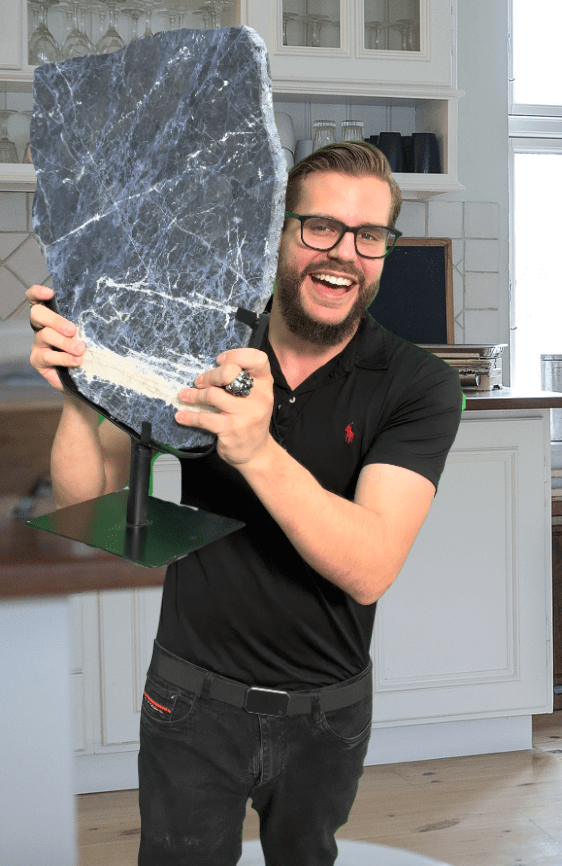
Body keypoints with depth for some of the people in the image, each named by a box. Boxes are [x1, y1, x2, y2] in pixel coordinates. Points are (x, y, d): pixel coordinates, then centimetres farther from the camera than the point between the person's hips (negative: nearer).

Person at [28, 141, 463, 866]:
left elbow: (369, 570, -27)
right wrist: (80, 397, -30)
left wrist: (258, 452, -43)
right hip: (194, 697, 0)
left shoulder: (419, 385, -14)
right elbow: (84, 501, -10)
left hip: (327, 710, 0)